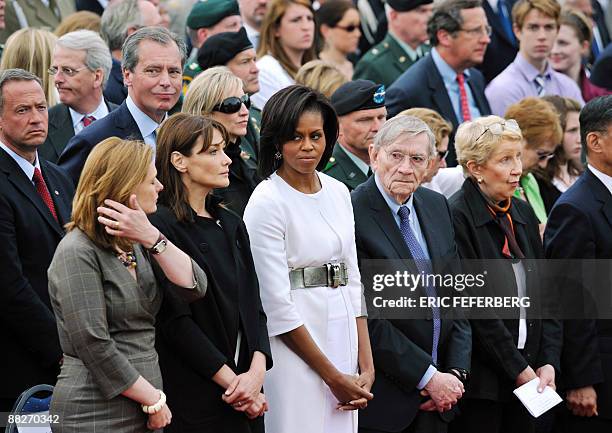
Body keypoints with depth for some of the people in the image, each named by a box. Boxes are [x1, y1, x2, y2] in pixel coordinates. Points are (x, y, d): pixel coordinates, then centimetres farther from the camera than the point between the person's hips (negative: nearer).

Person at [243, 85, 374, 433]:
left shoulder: (338, 193, 10)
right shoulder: (267, 203, -10)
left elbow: (353, 282, 13)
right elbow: (276, 303, -13)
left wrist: (366, 366, 4)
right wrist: (334, 377, -9)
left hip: (342, 339, 6)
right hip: (295, 348, -6)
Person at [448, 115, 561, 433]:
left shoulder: (523, 214, 13)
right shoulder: (458, 217, -10)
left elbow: (544, 294, 13)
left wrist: (549, 363, 0)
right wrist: (518, 369, -12)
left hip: (528, 377, 6)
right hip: (480, 380, -6)